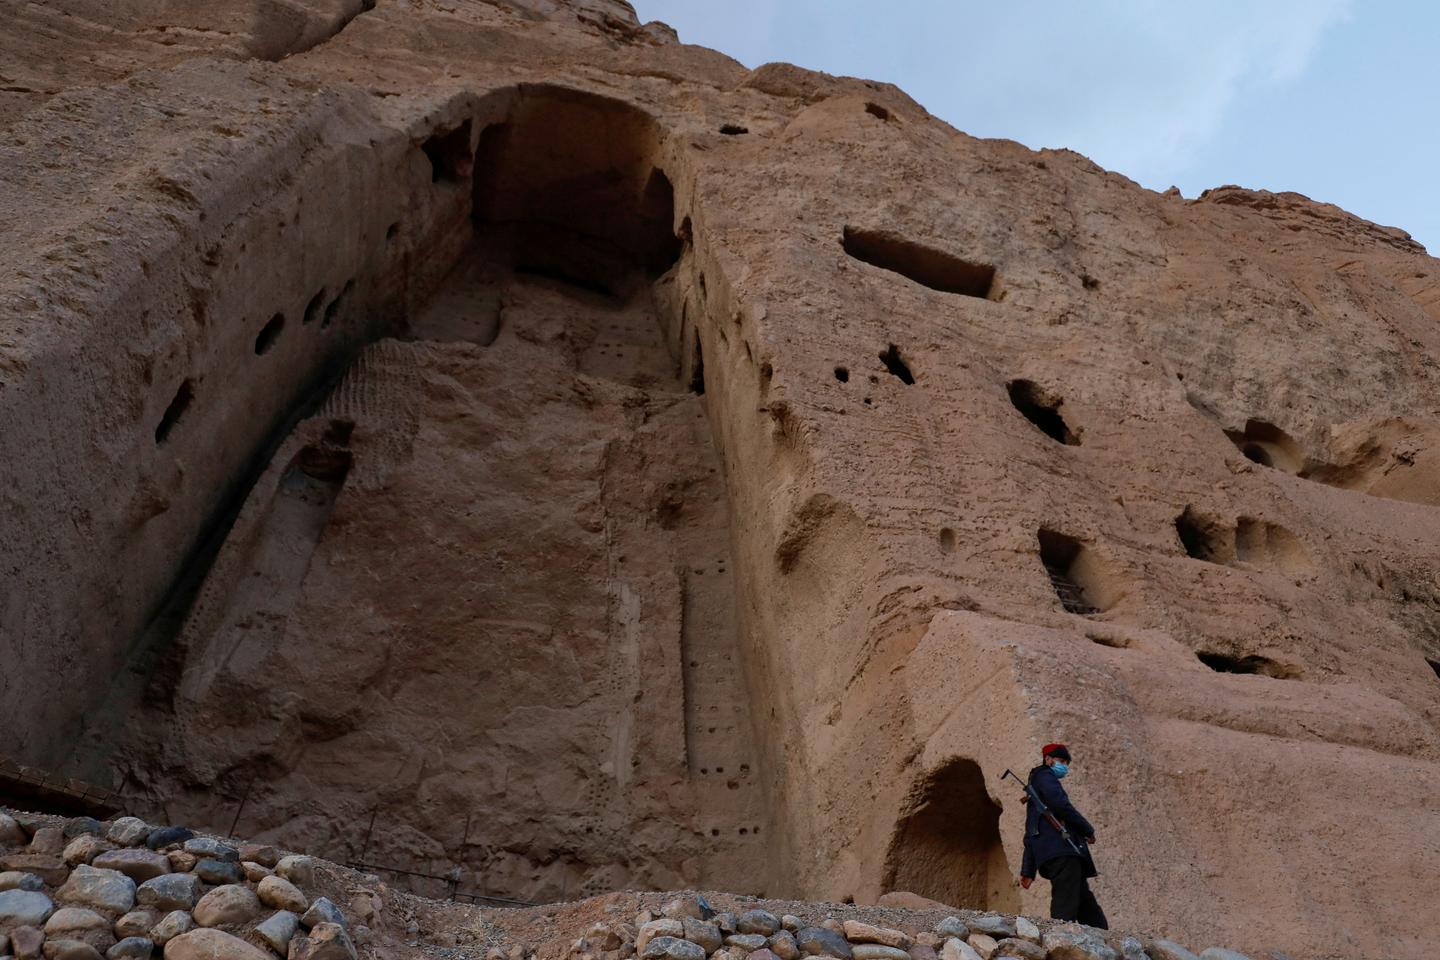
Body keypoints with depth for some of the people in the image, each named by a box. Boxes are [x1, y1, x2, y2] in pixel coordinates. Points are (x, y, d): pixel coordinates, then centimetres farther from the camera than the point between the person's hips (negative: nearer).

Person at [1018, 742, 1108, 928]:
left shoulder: (1036, 790, 32)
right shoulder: (1045, 776, 5)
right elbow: (1061, 804, -15)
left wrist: (1028, 870, 25)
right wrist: (1088, 830, -2)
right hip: (1061, 850, -9)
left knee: (1090, 911, 5)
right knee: (1065, 912, -18)